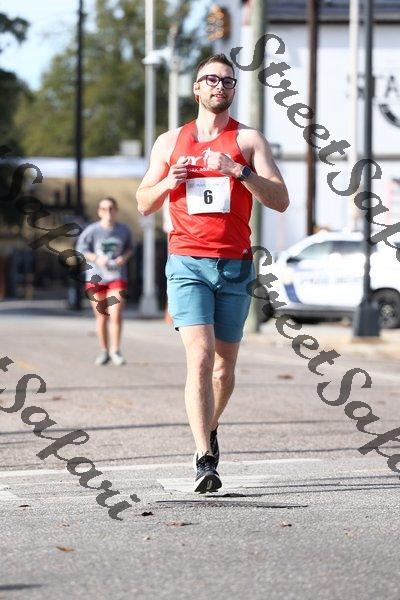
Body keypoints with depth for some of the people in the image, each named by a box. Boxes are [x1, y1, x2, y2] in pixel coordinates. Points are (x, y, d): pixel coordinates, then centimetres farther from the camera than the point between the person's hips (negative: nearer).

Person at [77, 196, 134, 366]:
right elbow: (81, 249, 1)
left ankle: (115, 350, 0)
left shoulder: (124, 230, 1)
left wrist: (124, 257, -5)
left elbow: (130, 248, 16)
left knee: (116, 315, -13)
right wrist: (96, 258, -15)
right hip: (96, 277, 0)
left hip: (117, 276, 0)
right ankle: (104, 351, 22)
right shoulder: (92, 231, -7)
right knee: (101, 317, 7)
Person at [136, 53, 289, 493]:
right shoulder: (170, 142, 12)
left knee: (224, 365, 9)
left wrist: (237, 170, -16)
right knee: (200, 358, -16)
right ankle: (204, 460, -21)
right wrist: (168, 182, -3)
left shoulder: (248, 140, 6)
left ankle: (210, 429, 37)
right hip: (186, 263, -1)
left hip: (234, 265, 1)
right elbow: (144, 204, 18)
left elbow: (280, 201, -3)